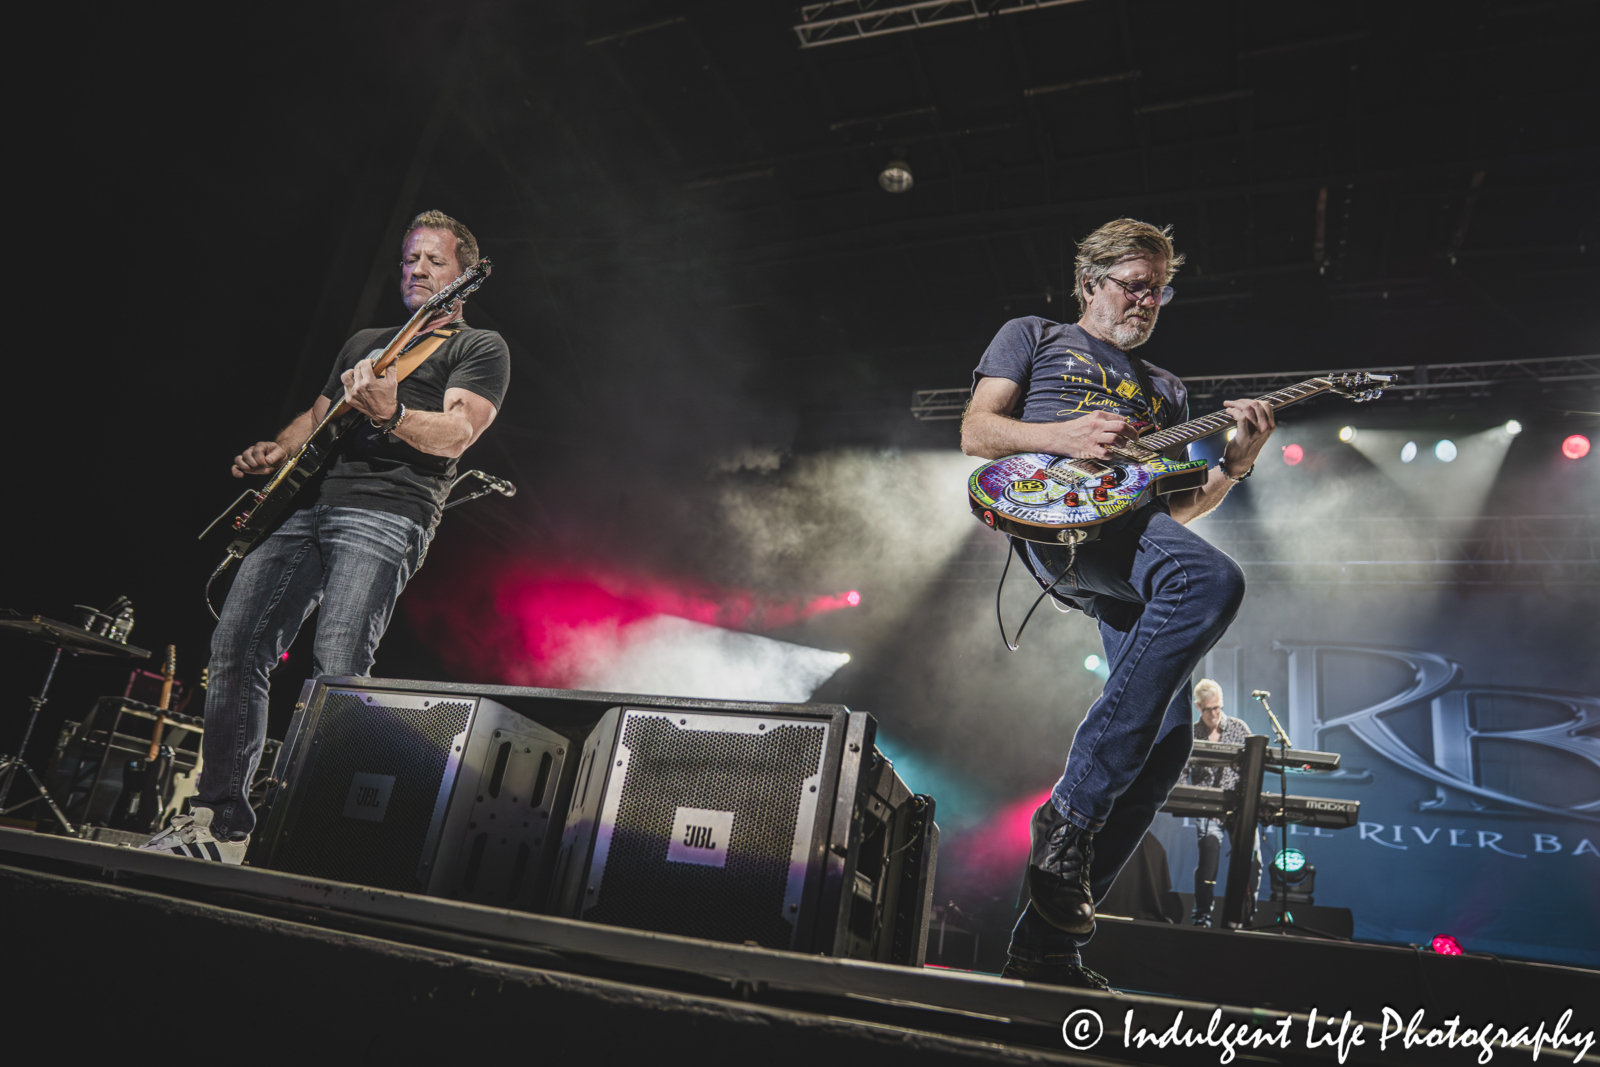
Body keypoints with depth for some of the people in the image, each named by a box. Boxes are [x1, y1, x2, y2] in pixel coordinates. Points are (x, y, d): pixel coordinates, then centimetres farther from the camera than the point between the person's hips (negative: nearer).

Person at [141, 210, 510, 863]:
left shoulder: (480, 348, 9)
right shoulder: (366, 341, 30)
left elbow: (457, 434, -9)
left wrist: (390, 413, -28)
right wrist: (276, 451, 12)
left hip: (389, 512, -7)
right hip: (309, 504, 7)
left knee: (336, 668, -23)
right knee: (236, 646, -3)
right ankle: (220, 821, 6)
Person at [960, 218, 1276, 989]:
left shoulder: (1166, 391, 36)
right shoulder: (1032, 338, 23)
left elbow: (1177, 508, 25)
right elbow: (975, 432, 8)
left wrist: (1233, 465, 5)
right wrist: (1063, 438, -9)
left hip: (1134, 562, 6)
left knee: (1164, 741, -11)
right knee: (1215, 579, -34)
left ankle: (1044, 946, -3)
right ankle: (1070, 818, -29)